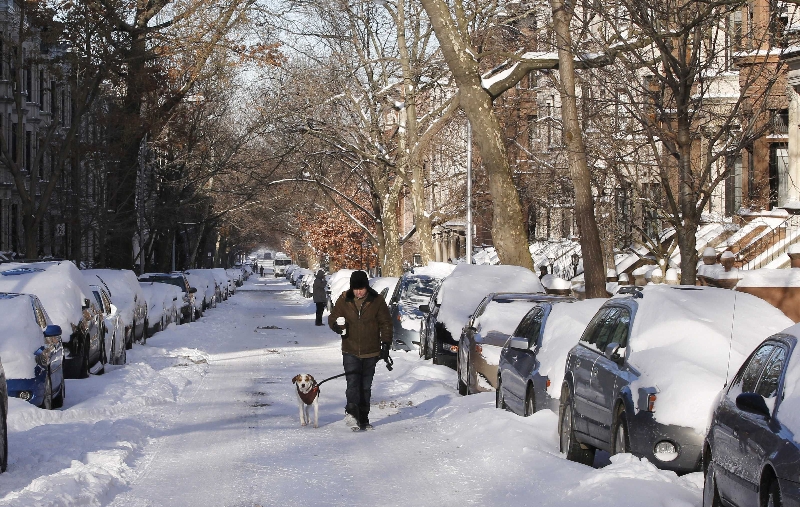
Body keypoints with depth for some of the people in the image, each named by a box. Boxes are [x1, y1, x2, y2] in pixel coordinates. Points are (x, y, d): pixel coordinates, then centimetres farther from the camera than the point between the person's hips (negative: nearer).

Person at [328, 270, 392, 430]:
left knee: (366, 386, 9)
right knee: (352, 381, -20)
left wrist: (386, 344, -4)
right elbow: (332, 317, 10)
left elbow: (385, 323, 3)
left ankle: (363, 419, 15)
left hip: (371, 351, 1)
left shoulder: (377, 301, -1)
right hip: (350, 351, -1)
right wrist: (336, 325, -13)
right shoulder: (344, 300, 0)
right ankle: (352, 411, -33)